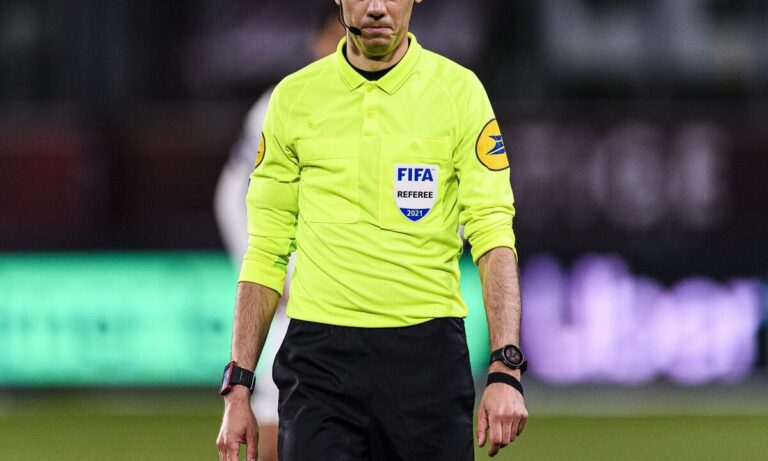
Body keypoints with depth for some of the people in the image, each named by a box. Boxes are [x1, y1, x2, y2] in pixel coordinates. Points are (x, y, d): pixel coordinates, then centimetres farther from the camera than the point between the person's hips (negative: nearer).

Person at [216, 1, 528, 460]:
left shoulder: (459, 90, 1)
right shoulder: (294, 97, 7)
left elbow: (494, 234, -6)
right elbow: (266, 251, 10)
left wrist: (505, 370, -17)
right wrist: (238, 386, 5)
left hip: (428, 352, -1)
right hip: (319, 354, 1)